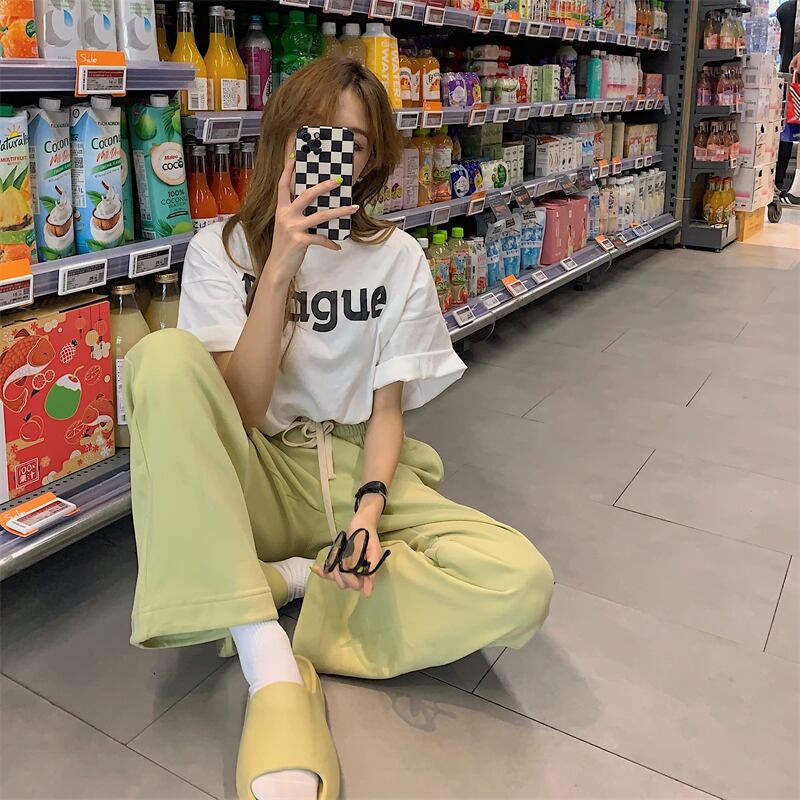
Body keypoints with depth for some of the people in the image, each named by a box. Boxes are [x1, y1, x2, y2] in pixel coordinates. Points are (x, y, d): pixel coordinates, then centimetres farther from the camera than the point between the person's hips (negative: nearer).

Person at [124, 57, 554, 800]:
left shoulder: (398, 258, 1)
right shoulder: (222, 248, -2)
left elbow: (386, 406, 0)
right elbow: (239, 411, -13)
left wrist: (369, 509, -19)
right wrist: (281, 268, -23)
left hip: (358, 469, 1)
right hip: (258, 478, 0)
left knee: (521, 583, -25)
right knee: (165, 357, -32)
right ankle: (271, 667, -32)